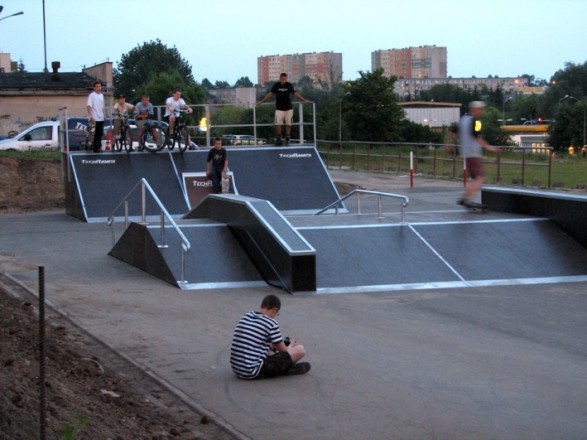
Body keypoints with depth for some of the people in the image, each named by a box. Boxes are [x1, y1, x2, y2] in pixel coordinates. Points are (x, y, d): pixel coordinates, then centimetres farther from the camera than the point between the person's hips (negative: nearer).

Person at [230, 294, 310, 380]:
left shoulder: (246, 316, 12)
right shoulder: (271, 323, -9)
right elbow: (283, 351, 3)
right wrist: (291, 346, 26)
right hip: (255, 373, -8)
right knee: (300, 350, -7)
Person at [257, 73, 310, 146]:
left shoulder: (289, 85, -2)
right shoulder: (276, 85, -3)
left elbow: (295, 93, 2)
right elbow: (270, 94, 3)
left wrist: (304, 100, -4)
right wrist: (262, 101, 2)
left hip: (288, 108, 1)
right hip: (279, 108, -1)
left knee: (288, 124, 3)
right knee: (278, 123, -9)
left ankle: (287, 138, 12)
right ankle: (279, 138, 3)